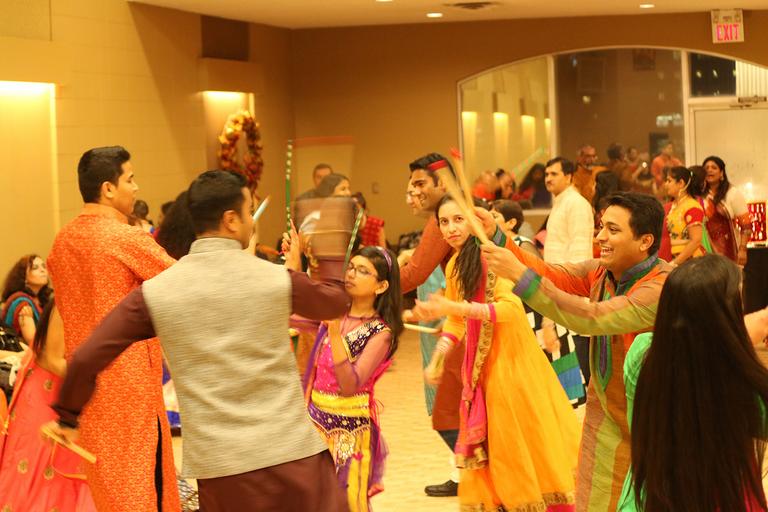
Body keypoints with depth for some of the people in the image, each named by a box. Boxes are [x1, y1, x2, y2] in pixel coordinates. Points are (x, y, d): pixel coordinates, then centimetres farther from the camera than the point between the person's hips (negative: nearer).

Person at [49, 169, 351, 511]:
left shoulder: (156, 292, -3)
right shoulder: (277, 279, -4)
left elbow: (87, 358, -2)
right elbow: (337, 302, 16)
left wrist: (67, 415, 16)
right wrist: (327, 252, 34)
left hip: (218, 464, 2)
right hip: (291, 453, -1)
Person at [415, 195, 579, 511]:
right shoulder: (453, 266, 8)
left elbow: (511, 307, -25)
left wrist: (455, 307, -30)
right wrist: (437, 358, 0)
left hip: (512, 362, -7)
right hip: (482, 367, 7)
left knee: (525, 445, 1)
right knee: (488, 450, 10)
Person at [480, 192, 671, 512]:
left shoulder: (664, 286, -24)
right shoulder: (600, 271, 1)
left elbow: (592, 318, -32)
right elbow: (551, 275, -8)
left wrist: (520, 276, -34)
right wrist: (495, 236, -20)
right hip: (605, 421, 6)